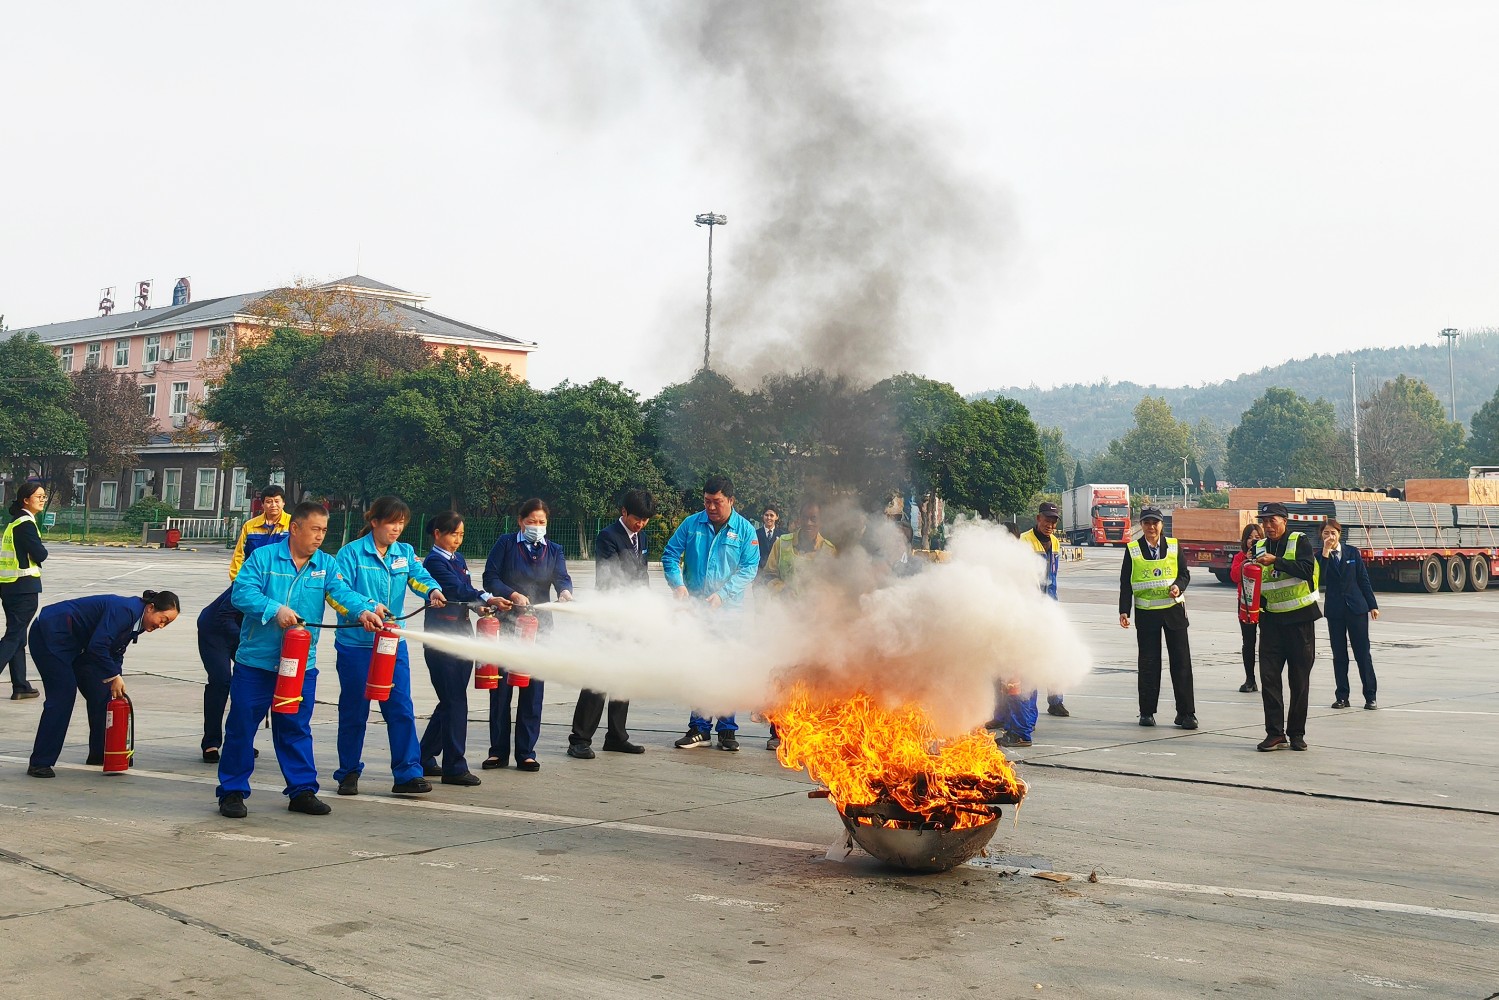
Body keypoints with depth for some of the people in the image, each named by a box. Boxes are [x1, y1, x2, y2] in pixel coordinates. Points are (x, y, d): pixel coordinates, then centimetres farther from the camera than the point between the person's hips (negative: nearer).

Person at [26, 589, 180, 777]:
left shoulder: (137, 622, 3)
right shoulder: (125, 610, -27)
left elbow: (116, 654, 8)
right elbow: (98, 646, -31)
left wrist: (118, 688, -3)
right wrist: (114, 677, -23)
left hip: (75, 645, 10)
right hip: (51, 635, -10)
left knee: (100, 694, 5)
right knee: (63, 695, -14)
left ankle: (100, 754, 16)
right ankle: (39, 764, -9)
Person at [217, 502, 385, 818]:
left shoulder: (326, 565, 5)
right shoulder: (263, 557, -4)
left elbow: (342, 593, -11)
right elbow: (242, 591, -14)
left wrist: (364, 609, -31)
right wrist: (275, 609, -27)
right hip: (255, 662, -3)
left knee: (296, 729, 12)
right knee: (241, 727, 5)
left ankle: (302, 790, 20)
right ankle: (232, 791, 16)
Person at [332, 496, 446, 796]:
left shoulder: (405, 553, 8)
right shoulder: (352, 552, -6)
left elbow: (419, 577, -8)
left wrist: (433, 591, -30)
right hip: (355, 644, -3)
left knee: (401, 708, -2)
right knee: (354, 711, 7)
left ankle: (408, 773, 1)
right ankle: (348, 773, 22)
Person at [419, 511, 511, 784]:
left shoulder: (458, 559, 18)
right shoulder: (434, 561, -8)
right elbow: (455, 589, -21)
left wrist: (482, 607, -2)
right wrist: (488, 599, -32)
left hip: (462, 634, 9)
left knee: (451, 702, 12)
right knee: (454, 702, -8)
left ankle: (425, 759, 23)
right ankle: (455, 768, -3)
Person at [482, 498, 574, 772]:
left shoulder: (553, 550, 12)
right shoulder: (506, 543, 5)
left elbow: (562, 578, -4)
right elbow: (490, 578, -2)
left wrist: (565, 591, -26)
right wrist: (513, 595, -18)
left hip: (538, 626, 2)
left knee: (533, 689, 1)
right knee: (501, 687, 1)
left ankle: (526, 753, 9)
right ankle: (498, 751, 10)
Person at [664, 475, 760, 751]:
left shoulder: (745, 530, -1)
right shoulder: (692, 524, 3)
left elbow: (749, 568, -5)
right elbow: (669, 555, 6)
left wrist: (722, 594, -15)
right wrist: (677, 584, -12)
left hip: (728, 610, -2)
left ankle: (727, 730, 10)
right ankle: (699, 728, 15)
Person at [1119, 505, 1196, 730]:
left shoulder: (1174, 546, 5)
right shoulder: (1132, 550, 2)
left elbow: (1185, 574, 9)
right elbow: (1125, 583, 2)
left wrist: (1178, 586, -14)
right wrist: (1124, 611, -6)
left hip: (1173, 610, 1)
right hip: (1146, 612, -1)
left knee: (1181, 661, -1)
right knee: (1148, 663, 5)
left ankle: (1186, 713, 5)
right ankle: (1147, 712, 14)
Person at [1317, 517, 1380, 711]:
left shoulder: (1352, 552, 3)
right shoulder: (1320, 556, 1)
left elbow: (1363, 579, 5)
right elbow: (1319, 577, -17)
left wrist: (1372, 605, 2)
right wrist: (1325, 552, -21)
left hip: (1356, 607, 0)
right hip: (1335, 610, 0)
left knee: (1363, 652, 1)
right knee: (1339, 655, 5)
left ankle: (1370, 696, 7)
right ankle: (1341, 696, 11)